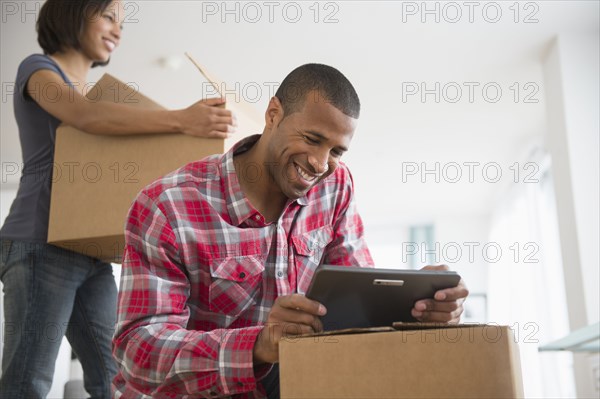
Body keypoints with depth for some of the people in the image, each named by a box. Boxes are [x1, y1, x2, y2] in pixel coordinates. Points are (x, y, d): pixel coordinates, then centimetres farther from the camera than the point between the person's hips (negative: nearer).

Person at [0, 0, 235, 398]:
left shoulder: (94, 93, 23)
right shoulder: (38, 68, -1)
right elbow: (86, 116, -22)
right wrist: (180, 120, -32)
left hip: (91, 254, 7)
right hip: (41, 246, -7)